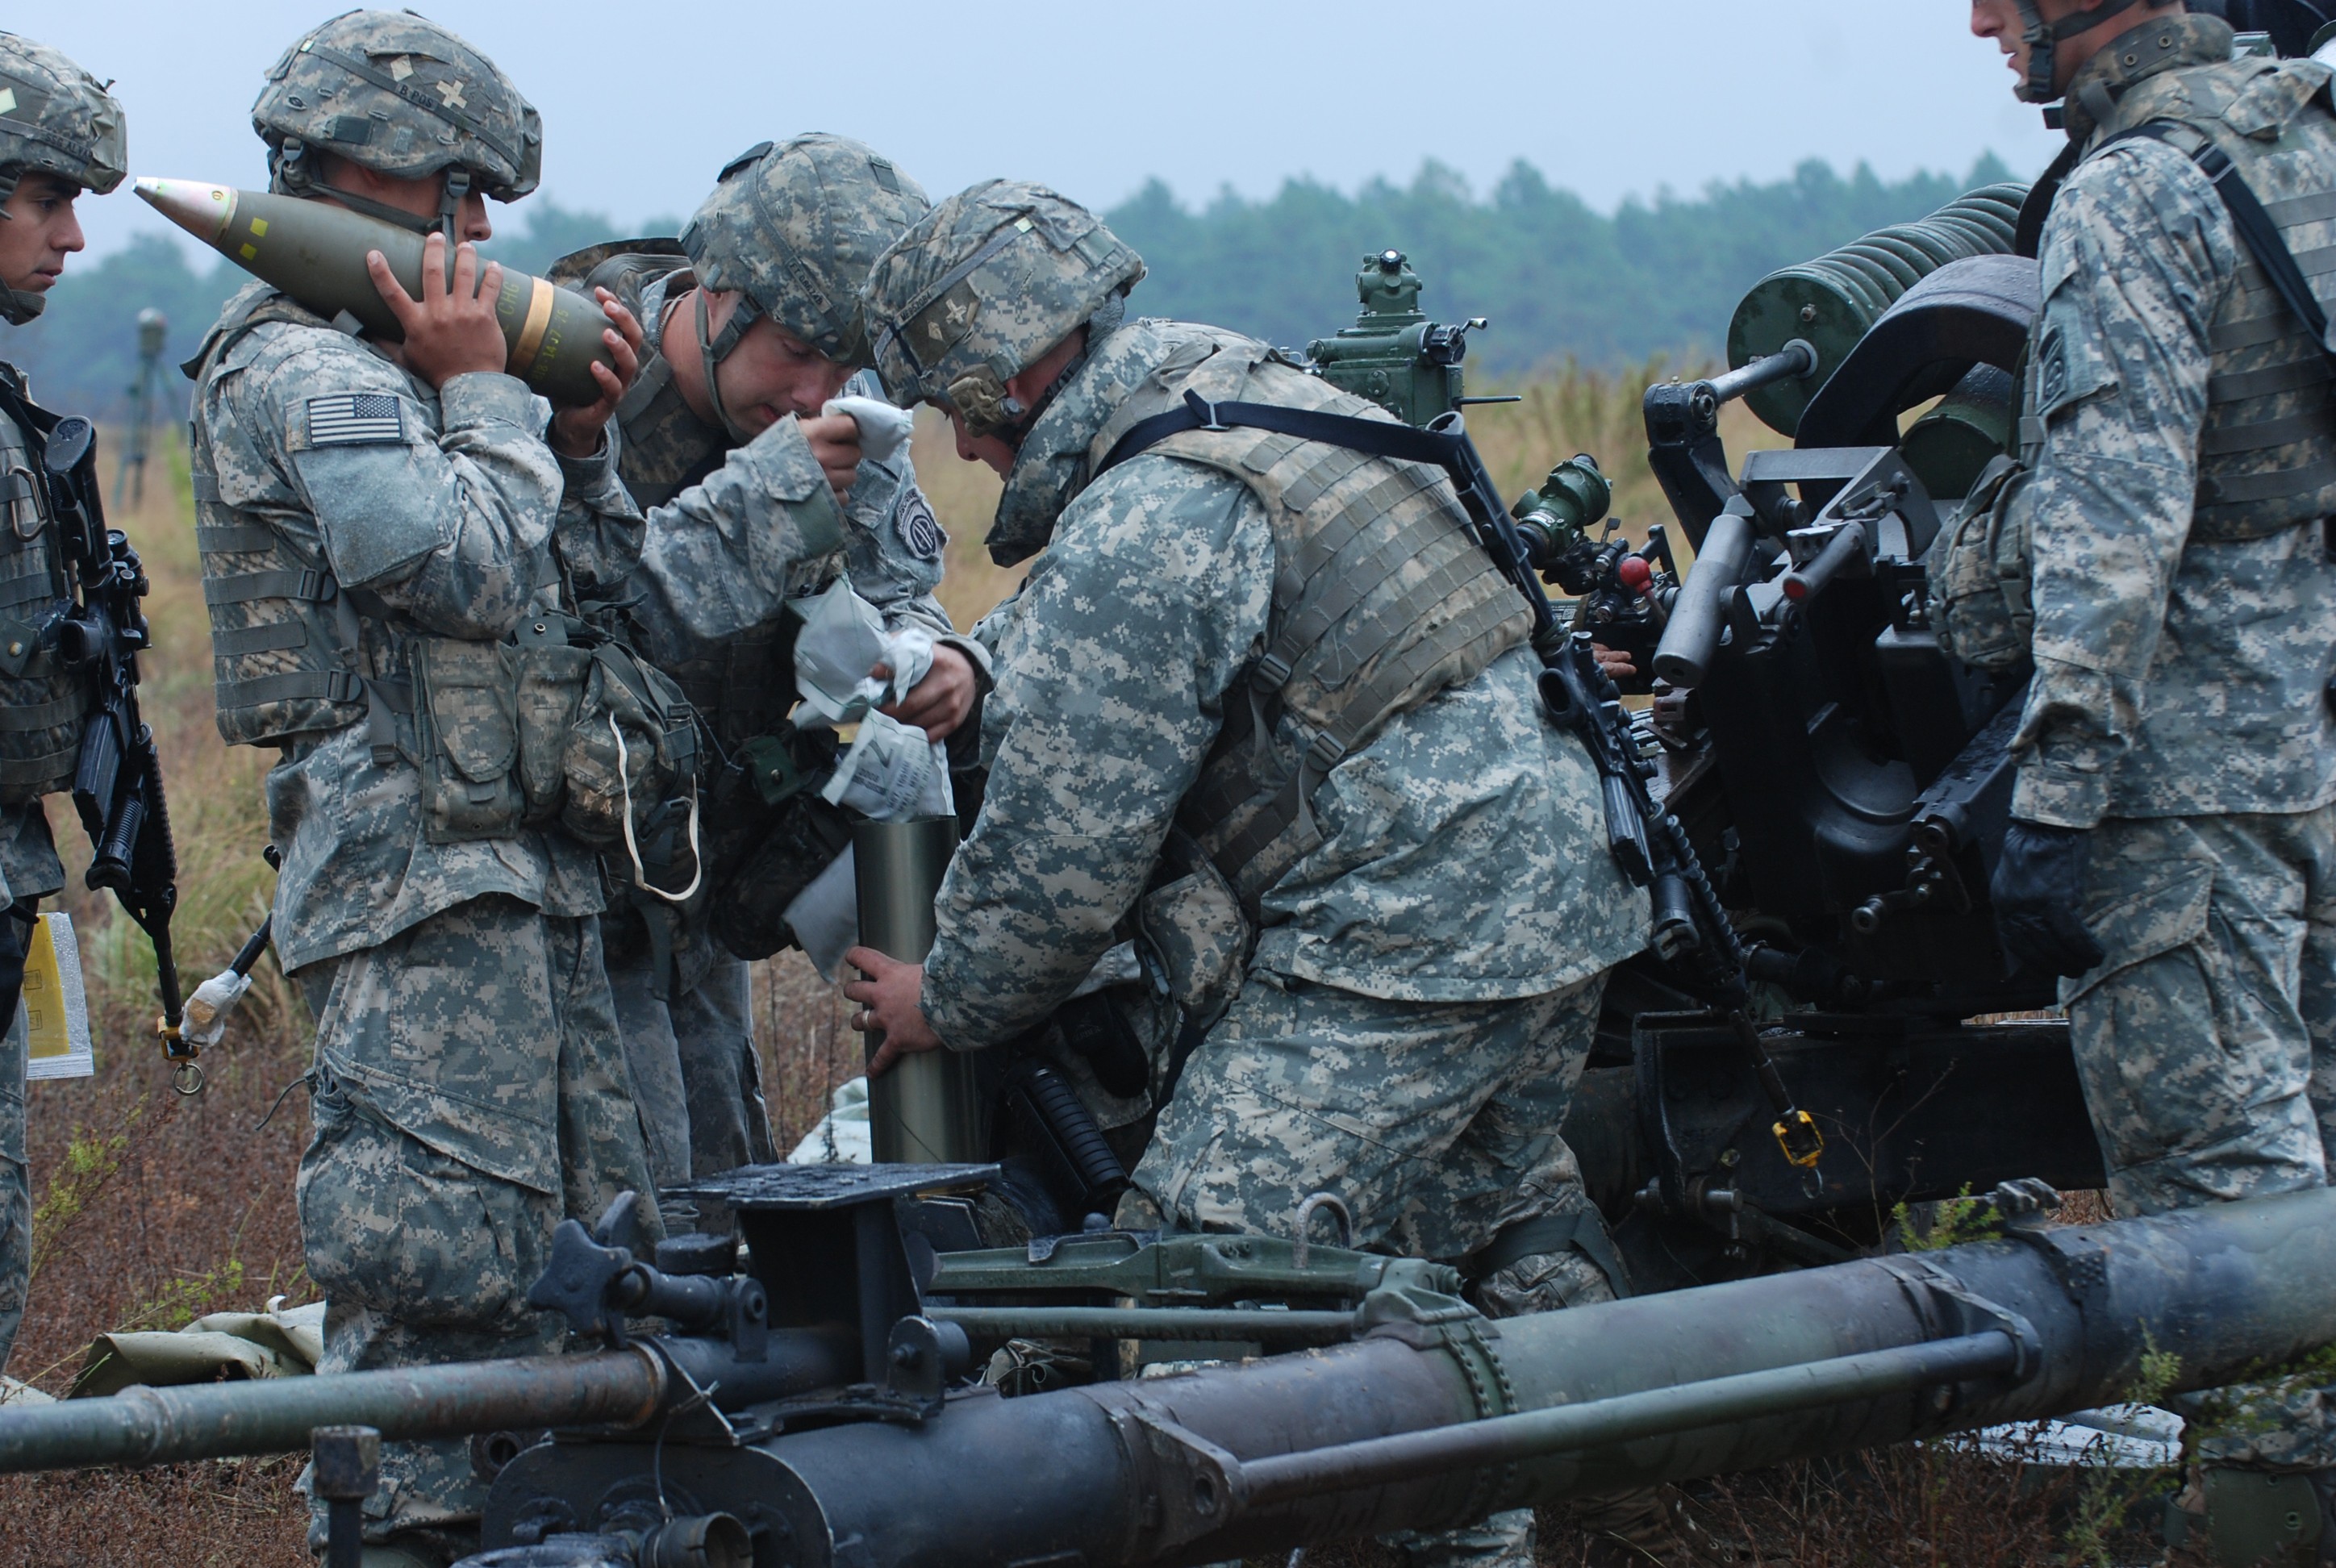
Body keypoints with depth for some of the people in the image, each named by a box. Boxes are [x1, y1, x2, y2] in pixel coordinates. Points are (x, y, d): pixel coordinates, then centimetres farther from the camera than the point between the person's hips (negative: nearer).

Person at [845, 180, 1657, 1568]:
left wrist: (949, 1006, 5)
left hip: (1407, 954, -10)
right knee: (1493, 1257, 20)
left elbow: (1065, 852, -11)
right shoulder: (1271, 397, 14)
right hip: (1561, 893, 10)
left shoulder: (1128, 541, -16)